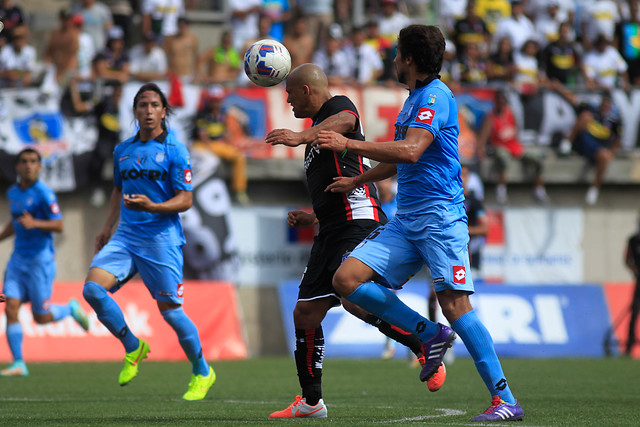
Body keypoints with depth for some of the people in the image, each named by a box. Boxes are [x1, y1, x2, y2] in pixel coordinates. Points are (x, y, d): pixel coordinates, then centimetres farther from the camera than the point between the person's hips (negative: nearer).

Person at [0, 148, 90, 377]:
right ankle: (18, 364, -3)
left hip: (40, 259, -6)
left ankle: (71, 309, 29)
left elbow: (59, 225, -15)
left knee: (41, 317, -2)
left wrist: (35, 223, -29)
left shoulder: (44, 193, -12)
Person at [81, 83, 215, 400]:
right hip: (126, 235, 5)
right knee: (93, 288, -16)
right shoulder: (122, 151, 13)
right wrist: (108, 226, 18)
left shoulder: (174, 151, -3)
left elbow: (185, 200, -6)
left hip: (161, 239, -5)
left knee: (170, 311, -5)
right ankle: (132, 348, 4)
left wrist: (152, 207, -22)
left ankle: (202, 373, 16)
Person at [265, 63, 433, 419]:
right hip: (332, 230, 10)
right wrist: (314, 217, 26)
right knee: (305, 312, 7)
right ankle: (311, 401, 14)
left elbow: (345, 121, -28)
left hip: (359, 221, -10)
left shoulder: (338, 106, 1)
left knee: (353, 297, -29)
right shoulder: (320, 127, 29)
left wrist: (301, 136, -41)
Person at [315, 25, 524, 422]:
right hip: (406, 220, 9)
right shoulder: (414, 99, 21)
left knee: (455, 303, -16)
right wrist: (357, 181, 44)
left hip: (439, 214, -9)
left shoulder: (435, 96, -8)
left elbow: (410, 151, -23)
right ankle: (430, 335, 2)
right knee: (347, 278, -6)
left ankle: (506, 400, -13)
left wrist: (348, 144, -21)